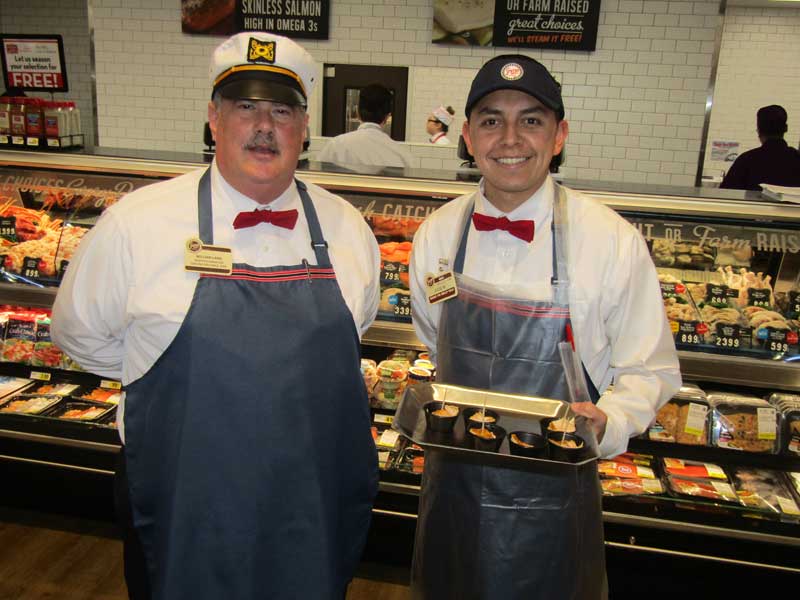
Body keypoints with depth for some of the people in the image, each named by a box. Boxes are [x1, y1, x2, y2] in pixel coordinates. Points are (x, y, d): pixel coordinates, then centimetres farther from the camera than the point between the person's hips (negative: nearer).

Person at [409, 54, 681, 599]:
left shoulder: (613, 241, -16)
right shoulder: (437, 234, -5)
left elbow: (651, 370, -6)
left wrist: (608, 423, -23)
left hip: (554, 498, -3)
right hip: (452, 484, 3)